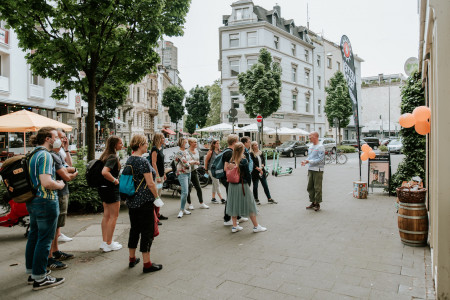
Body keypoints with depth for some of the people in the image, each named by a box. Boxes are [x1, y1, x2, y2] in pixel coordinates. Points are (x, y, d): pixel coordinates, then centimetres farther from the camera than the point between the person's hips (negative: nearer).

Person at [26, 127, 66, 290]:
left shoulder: (33, 154, 12)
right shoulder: (45, 155, -19)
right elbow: (46, 182, -28)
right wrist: (60, 185, -11)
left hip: (33, 201, 10)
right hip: (46, 202, -10)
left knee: (33, 237, 18)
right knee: (45, 239, 0)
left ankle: (32, 273, 31)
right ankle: (40, 278, 10)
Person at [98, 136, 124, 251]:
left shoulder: (105, 155, 10)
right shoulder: (113, 157, -19)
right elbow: (104, 172, -32)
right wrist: (115, 180, -19)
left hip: (103, 188, 9)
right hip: (111, 189, -9)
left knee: (106, 215, 16)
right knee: (114, 216, 1)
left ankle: (105, 242, 25)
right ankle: (109, 244, 8)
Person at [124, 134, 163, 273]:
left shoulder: (129, 160, 8)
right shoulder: (143, 161, -19)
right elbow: (150, 183, -20)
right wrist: (157, 198, -8)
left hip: (131, 201, 9)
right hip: (144, 202, -9)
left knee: (134, 229, 18)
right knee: (147, 231, 1)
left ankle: (132, 259, 30)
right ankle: (147, 264, 8)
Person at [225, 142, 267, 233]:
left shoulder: (230, 161, -1)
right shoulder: (243, 160, -14)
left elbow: (227, 171, 4)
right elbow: (247, 174, -10)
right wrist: (249, 182, 4)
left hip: (232, 185, 5)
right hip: (242, 185, -5)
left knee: (234, 205, 14)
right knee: (249, 205, 6)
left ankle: (234, 226, 20)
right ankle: (256, 226, 15)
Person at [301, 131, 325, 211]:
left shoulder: (320, 147, -10)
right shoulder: (310, 147, 16)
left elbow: (320, 159, -17)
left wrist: (309, 161, -22)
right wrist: (305, 162, 1)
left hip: (318, 170, -8)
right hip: (310, 169, 8)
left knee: (317, 188, -2)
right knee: (310, 187, 11)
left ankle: (317, 204, 7)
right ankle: (313, 203, 21)